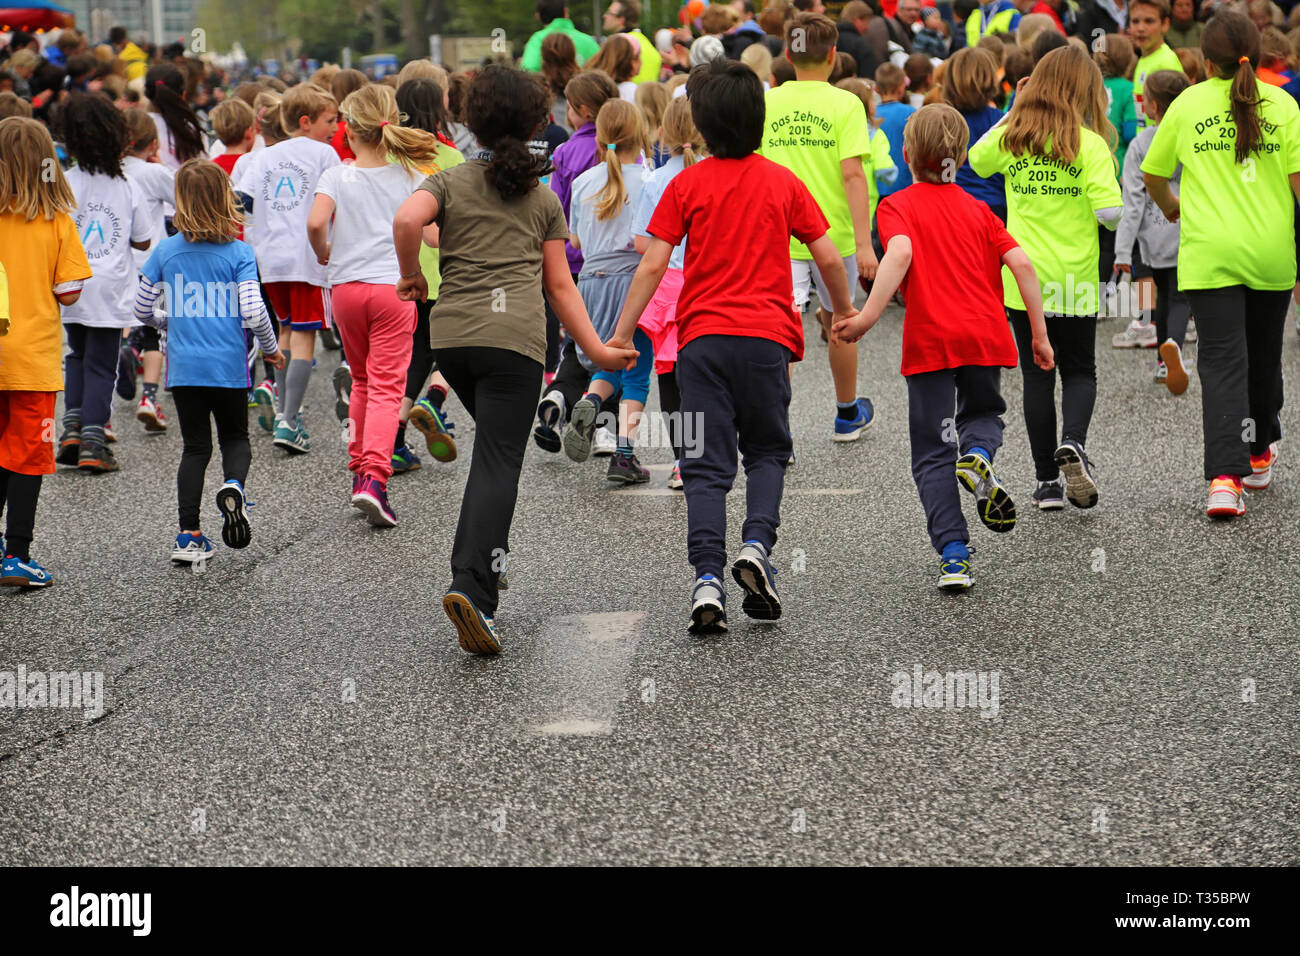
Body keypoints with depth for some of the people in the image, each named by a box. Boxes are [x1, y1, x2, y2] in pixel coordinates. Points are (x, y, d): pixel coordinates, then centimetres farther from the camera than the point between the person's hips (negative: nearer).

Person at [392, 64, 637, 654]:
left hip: (451, 333, 2)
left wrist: (411, 275, 5)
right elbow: (559, 283, 12)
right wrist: (596, 350, 17)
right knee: (499, 460, -9)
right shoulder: (543, 198, 14)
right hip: (515, 338, -2)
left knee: (495, 445, 25)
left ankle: (482, 560, 23)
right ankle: (471, 588, -25)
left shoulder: (450, 182, 11)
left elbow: (406, 220, -11)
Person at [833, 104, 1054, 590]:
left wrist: (869, 315, -24)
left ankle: (954, 556, -5)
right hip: (985, 334, 3)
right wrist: (1039, 335, 9)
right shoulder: (977, 208, 15)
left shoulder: (898, 206, 3)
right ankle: (978, 455, -7)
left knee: (933, 455, 5)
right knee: (983, 411, 28)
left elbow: (900, 254, -18)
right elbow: (1022, 264, 5)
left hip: (931, 340, -3)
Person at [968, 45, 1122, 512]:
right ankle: (1073, 444, -13)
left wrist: (1012, 111, 18)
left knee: (1037, 377, 11)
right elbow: (1109, 212, -17)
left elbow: (976, 160, 20)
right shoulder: (1091, 144, -10)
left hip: (1022, 277, 2)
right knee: (1079, 371, 15)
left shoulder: (1011, 137, -2)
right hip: (1075, 281, -2)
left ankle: (1047, 481, 11)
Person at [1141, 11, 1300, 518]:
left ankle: (1225, 477, -20)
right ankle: (1259, 455, 39)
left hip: (1209, 254, -1)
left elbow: (1152, 175, 11)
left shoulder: (1187, 104, 1)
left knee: (1222, 362, -4)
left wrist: (1170, 205, 32)